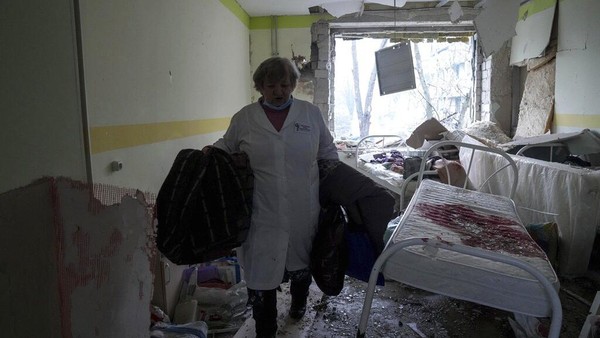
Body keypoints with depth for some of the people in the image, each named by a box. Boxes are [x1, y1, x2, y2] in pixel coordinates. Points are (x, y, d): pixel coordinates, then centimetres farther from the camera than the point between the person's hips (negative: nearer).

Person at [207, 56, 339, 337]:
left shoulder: (312, 114, 3)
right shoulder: (243, 118, 1)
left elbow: (328, 153, 11)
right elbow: (225, 148, 14)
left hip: (304, 215, 2)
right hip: (262, 216, -1)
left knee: (301, 264, 23)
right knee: (261, 274, 4)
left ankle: (298, 305, 53)